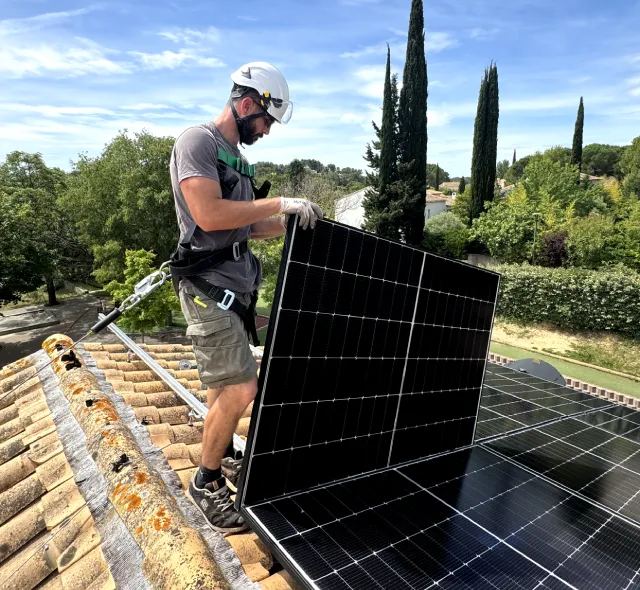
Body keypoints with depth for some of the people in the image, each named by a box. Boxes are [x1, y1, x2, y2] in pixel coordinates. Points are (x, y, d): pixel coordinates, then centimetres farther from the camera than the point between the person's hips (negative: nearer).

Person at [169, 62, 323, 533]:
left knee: (227, 384, 15)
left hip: (238, 285, 9)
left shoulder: (237, 157, 19)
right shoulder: (198, 142, -8)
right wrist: (279, 204, -19)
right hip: (209, 287, -9)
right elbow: (208, 214, -23)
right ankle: (206, 482, 12)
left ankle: (223, 455, 34)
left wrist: (292, 222, 9)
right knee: (241, 389, -10)